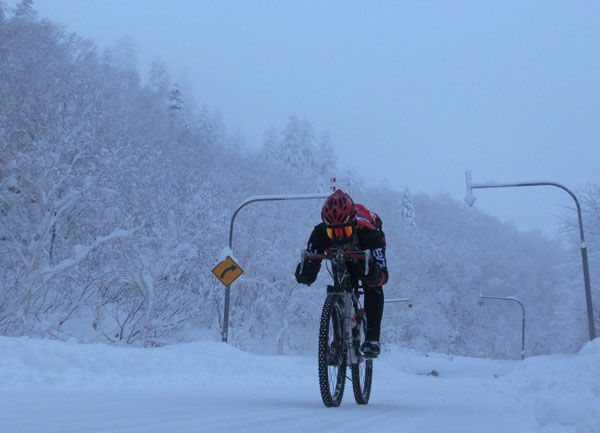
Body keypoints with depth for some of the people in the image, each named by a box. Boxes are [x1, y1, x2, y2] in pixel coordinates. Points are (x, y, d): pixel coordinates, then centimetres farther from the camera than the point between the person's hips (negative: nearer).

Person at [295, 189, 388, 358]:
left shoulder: (369, 232, -44)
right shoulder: (320, 232, -39)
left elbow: (383, 276, -48)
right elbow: (309, 261, -40)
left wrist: (372, 274, -71)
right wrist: (305, 273, -65)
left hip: (367, 255, -2)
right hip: (341, 256, 2)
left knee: (373, 287, -22)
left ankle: (372, 338, -12)